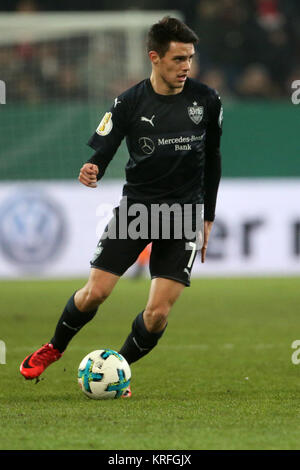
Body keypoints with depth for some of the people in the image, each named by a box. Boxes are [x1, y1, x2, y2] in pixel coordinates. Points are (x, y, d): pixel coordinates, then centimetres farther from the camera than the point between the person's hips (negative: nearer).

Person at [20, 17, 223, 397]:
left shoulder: (206, 100, -1)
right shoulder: (130, 102, -7)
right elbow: (102, 150, -4)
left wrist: (208, 218, 13)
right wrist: (92, 169, -29)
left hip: (184, 212, 1)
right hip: (136, 205, -1)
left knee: (158, 313, -8)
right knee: (94, 293, -5)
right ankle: (53, 349, 24)